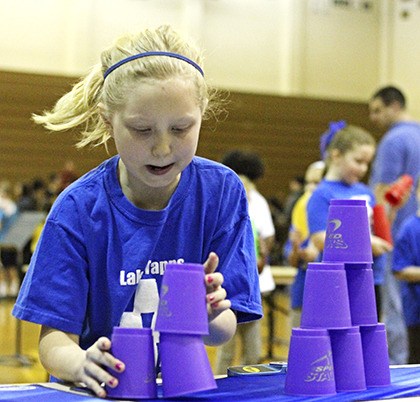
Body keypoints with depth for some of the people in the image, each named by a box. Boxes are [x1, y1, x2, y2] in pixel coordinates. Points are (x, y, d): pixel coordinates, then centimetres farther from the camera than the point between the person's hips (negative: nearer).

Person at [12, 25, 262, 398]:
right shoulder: (78, 210, -10)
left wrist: (209, 314, -26)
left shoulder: (222, 191, -6)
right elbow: (54, 338, -10)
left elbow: (223, 332, -5)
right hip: (107, 390, -1)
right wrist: (81, 363, -30)